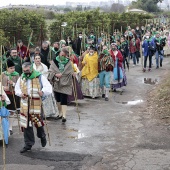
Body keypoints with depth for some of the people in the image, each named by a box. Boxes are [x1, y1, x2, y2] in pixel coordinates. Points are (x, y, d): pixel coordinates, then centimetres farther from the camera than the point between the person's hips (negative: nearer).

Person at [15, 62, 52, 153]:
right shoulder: (21, 78, 10)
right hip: (25, 104, 4)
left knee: (37, 121, -1)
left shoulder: (39, 77, -5)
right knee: (26, 124, 5)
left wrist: (43, 92, -33)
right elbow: (17, 88, 21)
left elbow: (48, 87, -11)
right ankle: (28, 144, 17)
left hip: (36, 104, -4)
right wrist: (20, 93, -2)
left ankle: (42, 136, 32)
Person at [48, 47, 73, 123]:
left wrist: (61, 75, -13)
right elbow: (50, 71, -3)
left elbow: (70, 73, -3)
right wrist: (55, 75, -19)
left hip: (65, 84, -3)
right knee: (58, 99, 13)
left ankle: (64, 115, -13)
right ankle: (60, 113, 28)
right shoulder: (54, 61, 1)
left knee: (63, 100, -10)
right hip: (56, 83, 3)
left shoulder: (68, 62, -1)